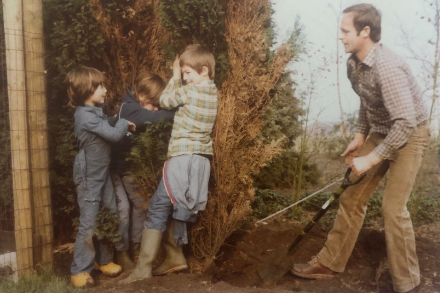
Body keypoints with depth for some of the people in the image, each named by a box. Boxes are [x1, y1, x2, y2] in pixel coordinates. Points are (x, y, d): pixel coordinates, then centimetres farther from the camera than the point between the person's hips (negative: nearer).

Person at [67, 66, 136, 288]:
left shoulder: (95, 111, 9)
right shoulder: (86, 115, -21)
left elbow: (108, 132, 13)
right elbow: (114, 134, -23)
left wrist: (123, 125, -2)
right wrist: (125, 123, -6)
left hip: (102, 173, 9)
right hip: (89, 176, -9)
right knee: (88, 224, -3)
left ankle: (104, 260, 28)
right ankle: (79, 270, 10)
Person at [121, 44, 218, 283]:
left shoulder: (190, 90, -14)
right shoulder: (212, 92, 10)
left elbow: (165, 101, 2)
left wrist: (174, 76, 12)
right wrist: (179, 76, 9)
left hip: (183, 158, -9)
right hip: (200, 158, 9)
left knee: (157, 208, -3)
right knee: (175, 207, 18)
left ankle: (144, 266, 1)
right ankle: (175, 257, 26)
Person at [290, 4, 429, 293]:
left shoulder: (388, 67, -30)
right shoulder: (353, 64, -3)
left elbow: (406, 123, -33)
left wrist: (371, 159, -29)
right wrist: (360, 136, 5)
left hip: (410, 135, -8)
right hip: (380, 133, 8)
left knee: (393, 207, -12)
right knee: (352, 196, 6)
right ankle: (330, 263, 19)